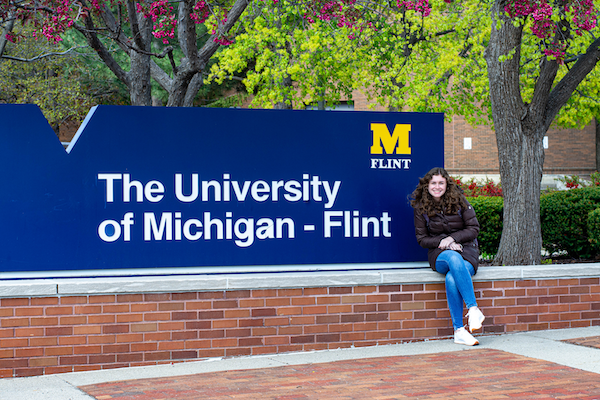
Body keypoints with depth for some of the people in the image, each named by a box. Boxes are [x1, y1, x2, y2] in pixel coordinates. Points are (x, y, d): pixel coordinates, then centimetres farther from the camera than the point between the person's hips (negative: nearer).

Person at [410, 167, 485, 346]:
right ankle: (473, 308, -42)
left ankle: (459, 331, -31)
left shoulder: (459, 201, 1)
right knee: (454, 259, -39)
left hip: (467, 252, 0)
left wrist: (451, 239, -13)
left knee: (452, 279, -35)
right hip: (440, 255, 0)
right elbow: (422, 238, 6)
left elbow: (474, 229, 1)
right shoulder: (421, 207, 3)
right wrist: (442, 243, -11)